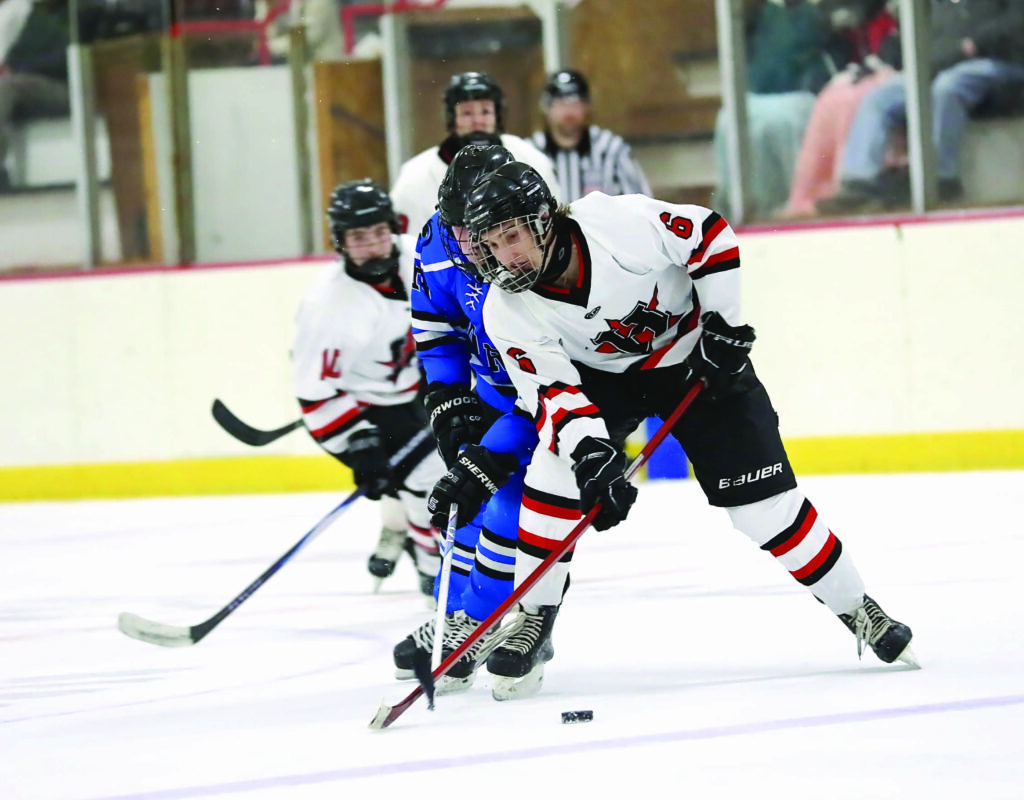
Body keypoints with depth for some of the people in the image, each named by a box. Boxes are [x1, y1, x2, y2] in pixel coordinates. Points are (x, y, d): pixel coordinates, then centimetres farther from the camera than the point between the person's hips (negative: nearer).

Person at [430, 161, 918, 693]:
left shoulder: (621, 221, -33)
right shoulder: (507, 312, -22)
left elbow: (710, 236, -19)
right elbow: (551, 390, -22)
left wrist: (723, 325, -18)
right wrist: (591, 452, -38)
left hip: (693, 354, -2)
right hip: (599, 376, 2)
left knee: (764, 501, -6)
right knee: (555, 471, -22)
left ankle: (857, 609, 11)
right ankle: (533, 619, -5)